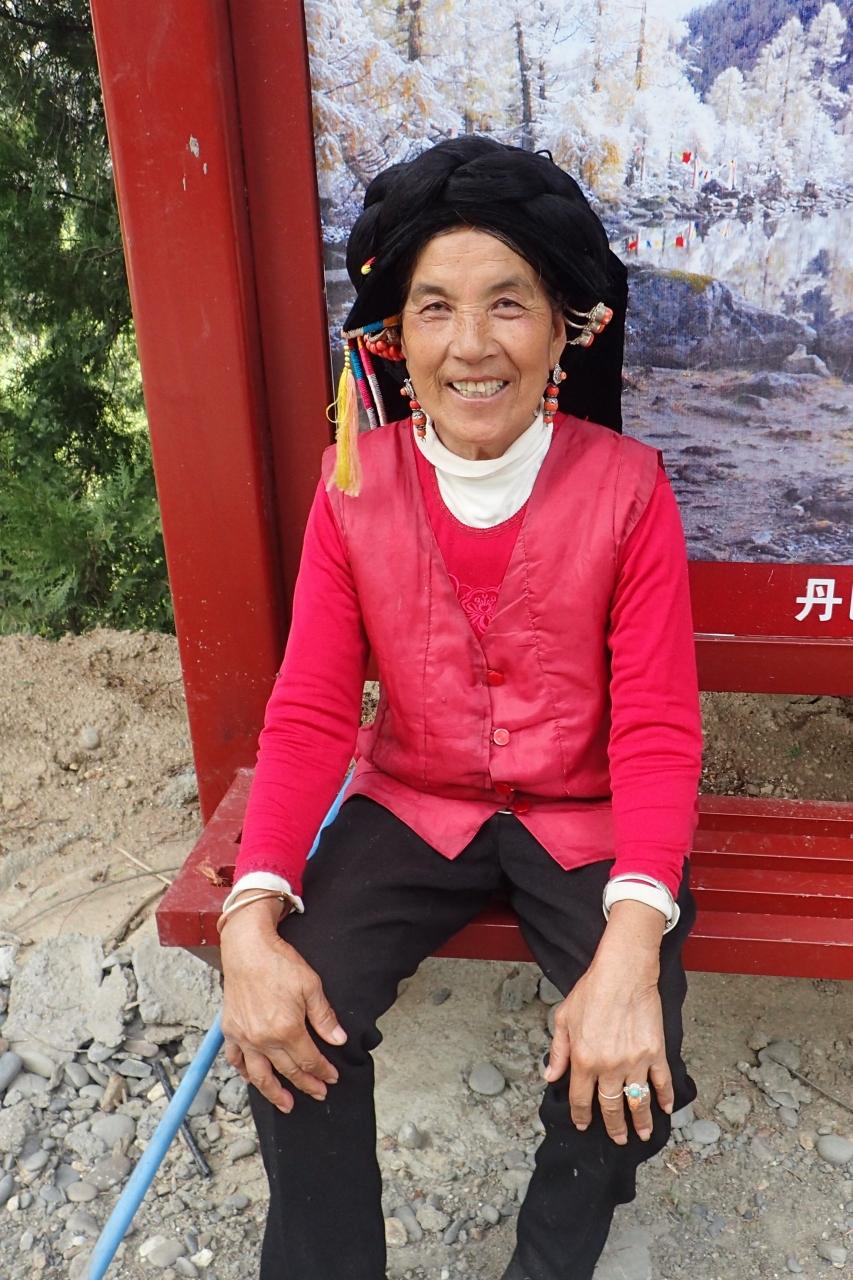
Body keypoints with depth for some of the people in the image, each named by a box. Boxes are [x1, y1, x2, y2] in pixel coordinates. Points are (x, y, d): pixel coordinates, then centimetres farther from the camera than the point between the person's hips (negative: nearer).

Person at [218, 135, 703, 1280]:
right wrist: (252, 917, -23)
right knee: (291, 1026, -19)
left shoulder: (628, 490, -12)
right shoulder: (355, 486, -7)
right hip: (412, 806, 2)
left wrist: (630, 946, -29)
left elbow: (658, 732, -13)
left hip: (585, 817, -1)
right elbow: (309, 713, -8)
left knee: (631, 1071, -21)